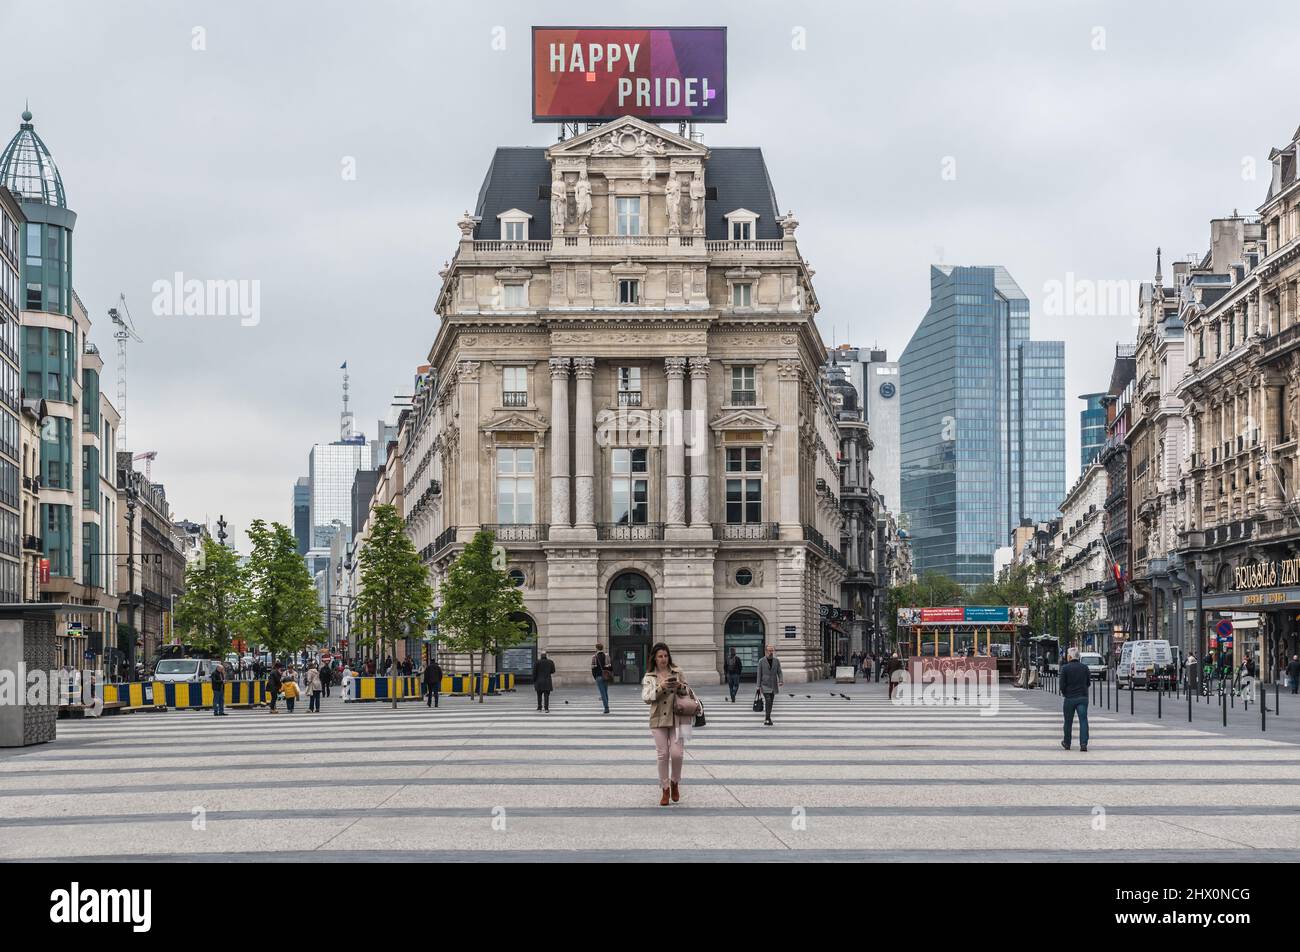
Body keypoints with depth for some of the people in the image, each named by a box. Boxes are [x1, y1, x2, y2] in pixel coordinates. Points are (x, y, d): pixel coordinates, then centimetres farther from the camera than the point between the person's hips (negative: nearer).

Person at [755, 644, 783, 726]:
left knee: (770, 702, 8)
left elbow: (779, 673, 2)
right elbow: (759, 674, -4)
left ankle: (767, 719, 19)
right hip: (765, 685, -4)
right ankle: (767, 719, -17)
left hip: (773, 685, 4)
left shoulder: (776, 661, 4)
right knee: (768, 701, -18)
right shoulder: (761, 661, -5)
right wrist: (758, 687, -7)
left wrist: (781, 681, -18)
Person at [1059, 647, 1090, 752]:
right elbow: (1088, 683, 7)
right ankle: (1083, 744, -11)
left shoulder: (1065, 668, -8)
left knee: (1068, 722, 11)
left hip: (1069, 698, -2)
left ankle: (1066, 744, 22)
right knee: (1083, 721, 0)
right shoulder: (1085, 667, 1)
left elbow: (1062, 685, -9)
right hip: (1083, 698, 2)